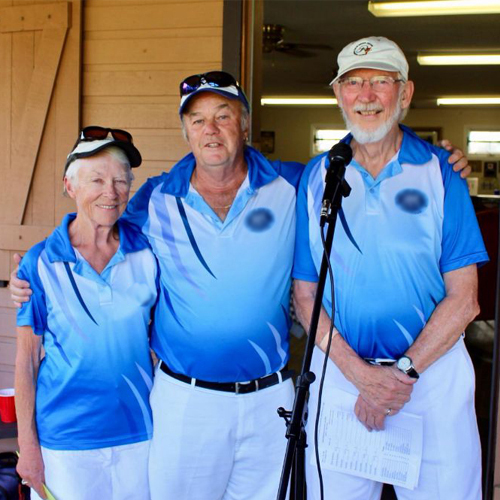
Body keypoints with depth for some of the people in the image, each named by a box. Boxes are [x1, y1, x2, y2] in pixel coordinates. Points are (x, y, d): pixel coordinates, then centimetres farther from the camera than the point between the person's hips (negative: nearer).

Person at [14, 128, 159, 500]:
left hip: (140, 432, 2)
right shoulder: (42, 264, -6)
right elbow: (26, 360, -2)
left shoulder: (147, 253, -3)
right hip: (65, 439, -2)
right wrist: (28, 445, -2)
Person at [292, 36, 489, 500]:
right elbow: (305, 296, 1)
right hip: (339, 371, 1)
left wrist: (405, 371, -12)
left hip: (432, 372, 0)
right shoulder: (315, 178, 3)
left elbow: (463, 298, -3)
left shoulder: (439, 171, 0)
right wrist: (359, 373, -11)